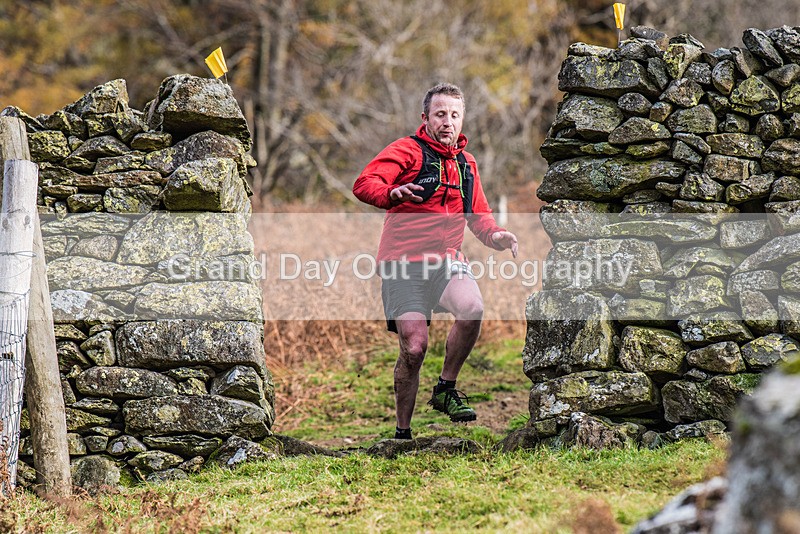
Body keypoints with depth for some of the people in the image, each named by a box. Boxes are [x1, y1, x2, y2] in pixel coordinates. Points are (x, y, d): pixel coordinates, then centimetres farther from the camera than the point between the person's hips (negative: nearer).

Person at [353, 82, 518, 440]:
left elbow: (478, 215, 29)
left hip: (447, 260, 4)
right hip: (403, 263, -4)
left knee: (472, 308, -28)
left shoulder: (466, 163, 19)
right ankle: (403, 431, 7)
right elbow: (363, 184, -15)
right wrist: (392, 193, -37)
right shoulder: (407, 150, -1)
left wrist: (494, 235, 6)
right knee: (414, 347, -12)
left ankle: (446, 389, -8)